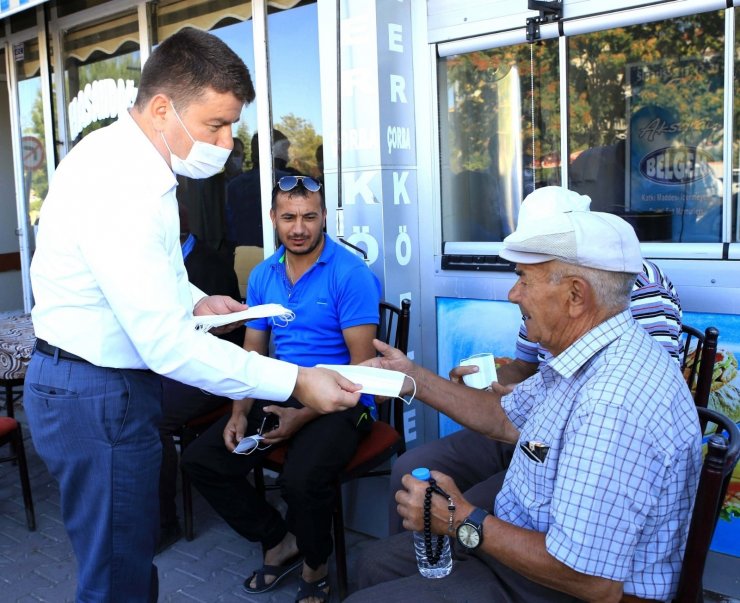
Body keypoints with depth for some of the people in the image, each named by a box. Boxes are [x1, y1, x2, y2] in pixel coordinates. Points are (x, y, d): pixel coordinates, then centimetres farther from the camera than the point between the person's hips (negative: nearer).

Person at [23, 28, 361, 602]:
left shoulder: (125, 158, 7)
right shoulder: (120, 187, -26)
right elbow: (168, 344, -30)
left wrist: (193, 300, 4)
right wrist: (297, 381, -26)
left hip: (102, 381, 10)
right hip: (96, 396, -10)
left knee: (134, 550, 22)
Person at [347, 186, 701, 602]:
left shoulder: (613, 406, -34)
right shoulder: (585, 356, 0)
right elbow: (506, 418, 14)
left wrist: (464, 522, -22)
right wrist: (415, 379, 8)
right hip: (527, 541, 10)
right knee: (376, 562, 17)